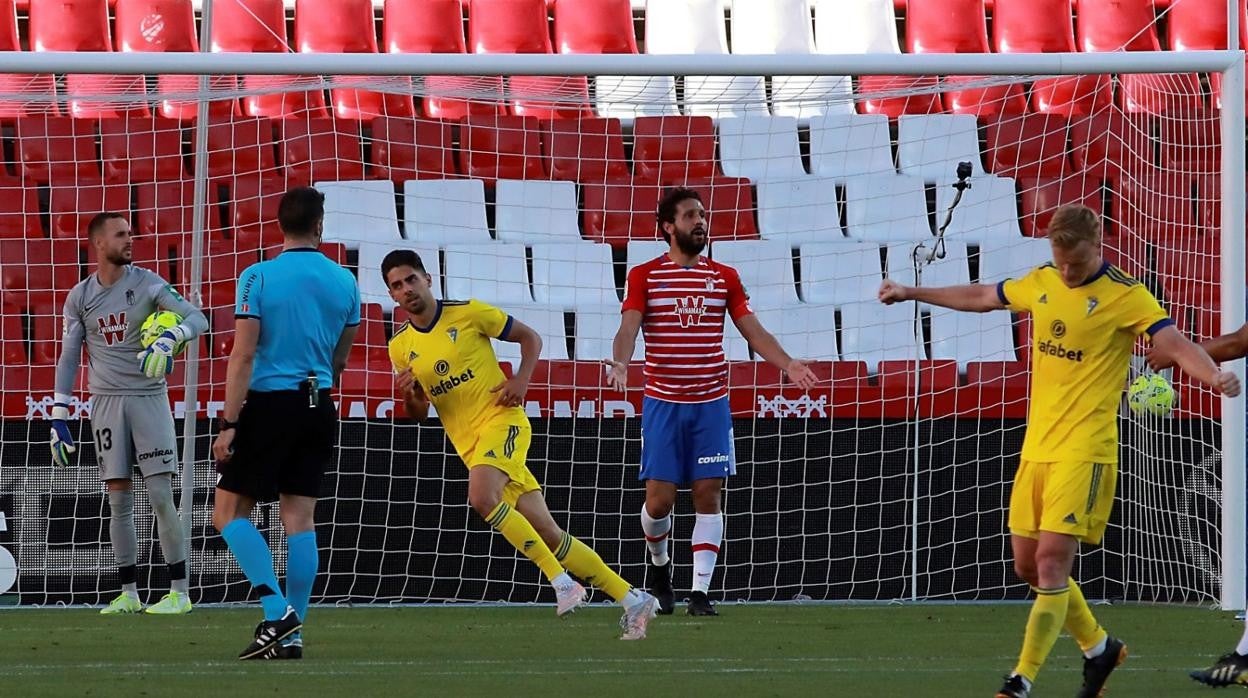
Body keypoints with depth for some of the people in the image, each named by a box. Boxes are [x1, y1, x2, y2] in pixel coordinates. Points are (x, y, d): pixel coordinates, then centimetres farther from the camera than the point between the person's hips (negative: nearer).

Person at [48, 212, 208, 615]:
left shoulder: (148, 284, -2)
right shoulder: (80, 296, 5)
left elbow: (197, 319, -9)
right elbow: (68, 357, 8)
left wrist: (168, 338, -30)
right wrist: (58, 418, 4)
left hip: (149, 397, -3)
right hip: (106, 401, 3)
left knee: (161, 495, -8)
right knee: (118, 501, 3)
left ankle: (179, 592, -4)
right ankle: (128, 594, 9)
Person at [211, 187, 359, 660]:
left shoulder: (258, 278, -9)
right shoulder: (344, 282, 5)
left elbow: (243, 356, -13)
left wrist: (229, 423, -11)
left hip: (269, 405, -5)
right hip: (318, 407, 5)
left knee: (229, 512, 4)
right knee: (300, 518, 7)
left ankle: (276, 610, -11)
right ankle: (292, 634, 5)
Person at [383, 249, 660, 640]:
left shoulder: (468, 313, -3)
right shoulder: (400, 346, 9)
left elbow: (530, 338, 7)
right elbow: (418, 414, 16)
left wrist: (521, 379, -10)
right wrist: (409, 396, -7)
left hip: (501, 420, -5)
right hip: (468, 443, 5)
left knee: (482, 498, -32)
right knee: (547, 534, 0)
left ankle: (561, 581, -24)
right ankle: (632, 600, 6)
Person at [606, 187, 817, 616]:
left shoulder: (724, 278, 9)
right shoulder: (645, 277, 1)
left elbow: (754, 331, 4)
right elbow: (629, 327, -11)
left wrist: (787, 364, -13)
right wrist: (619, 363, -33)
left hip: (711, 403, 2)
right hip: (662, 403, -2)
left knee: (708, 495, -4)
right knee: (660, 498, -4)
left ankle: (700, 591, -1)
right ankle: (658, 562, 26)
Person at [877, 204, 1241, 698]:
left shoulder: (1125, 296, -10)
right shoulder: (1041, 283, 9)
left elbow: (1176, 344, -22)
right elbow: (980, 298, 27)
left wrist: (1214, 375, -42)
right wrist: (912, 293, 36)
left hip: (1084, 451, -7)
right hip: (1037, 447, 7)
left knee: (1052, 560, -14)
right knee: (1027, 564, 10)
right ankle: (1098, 647, 30)